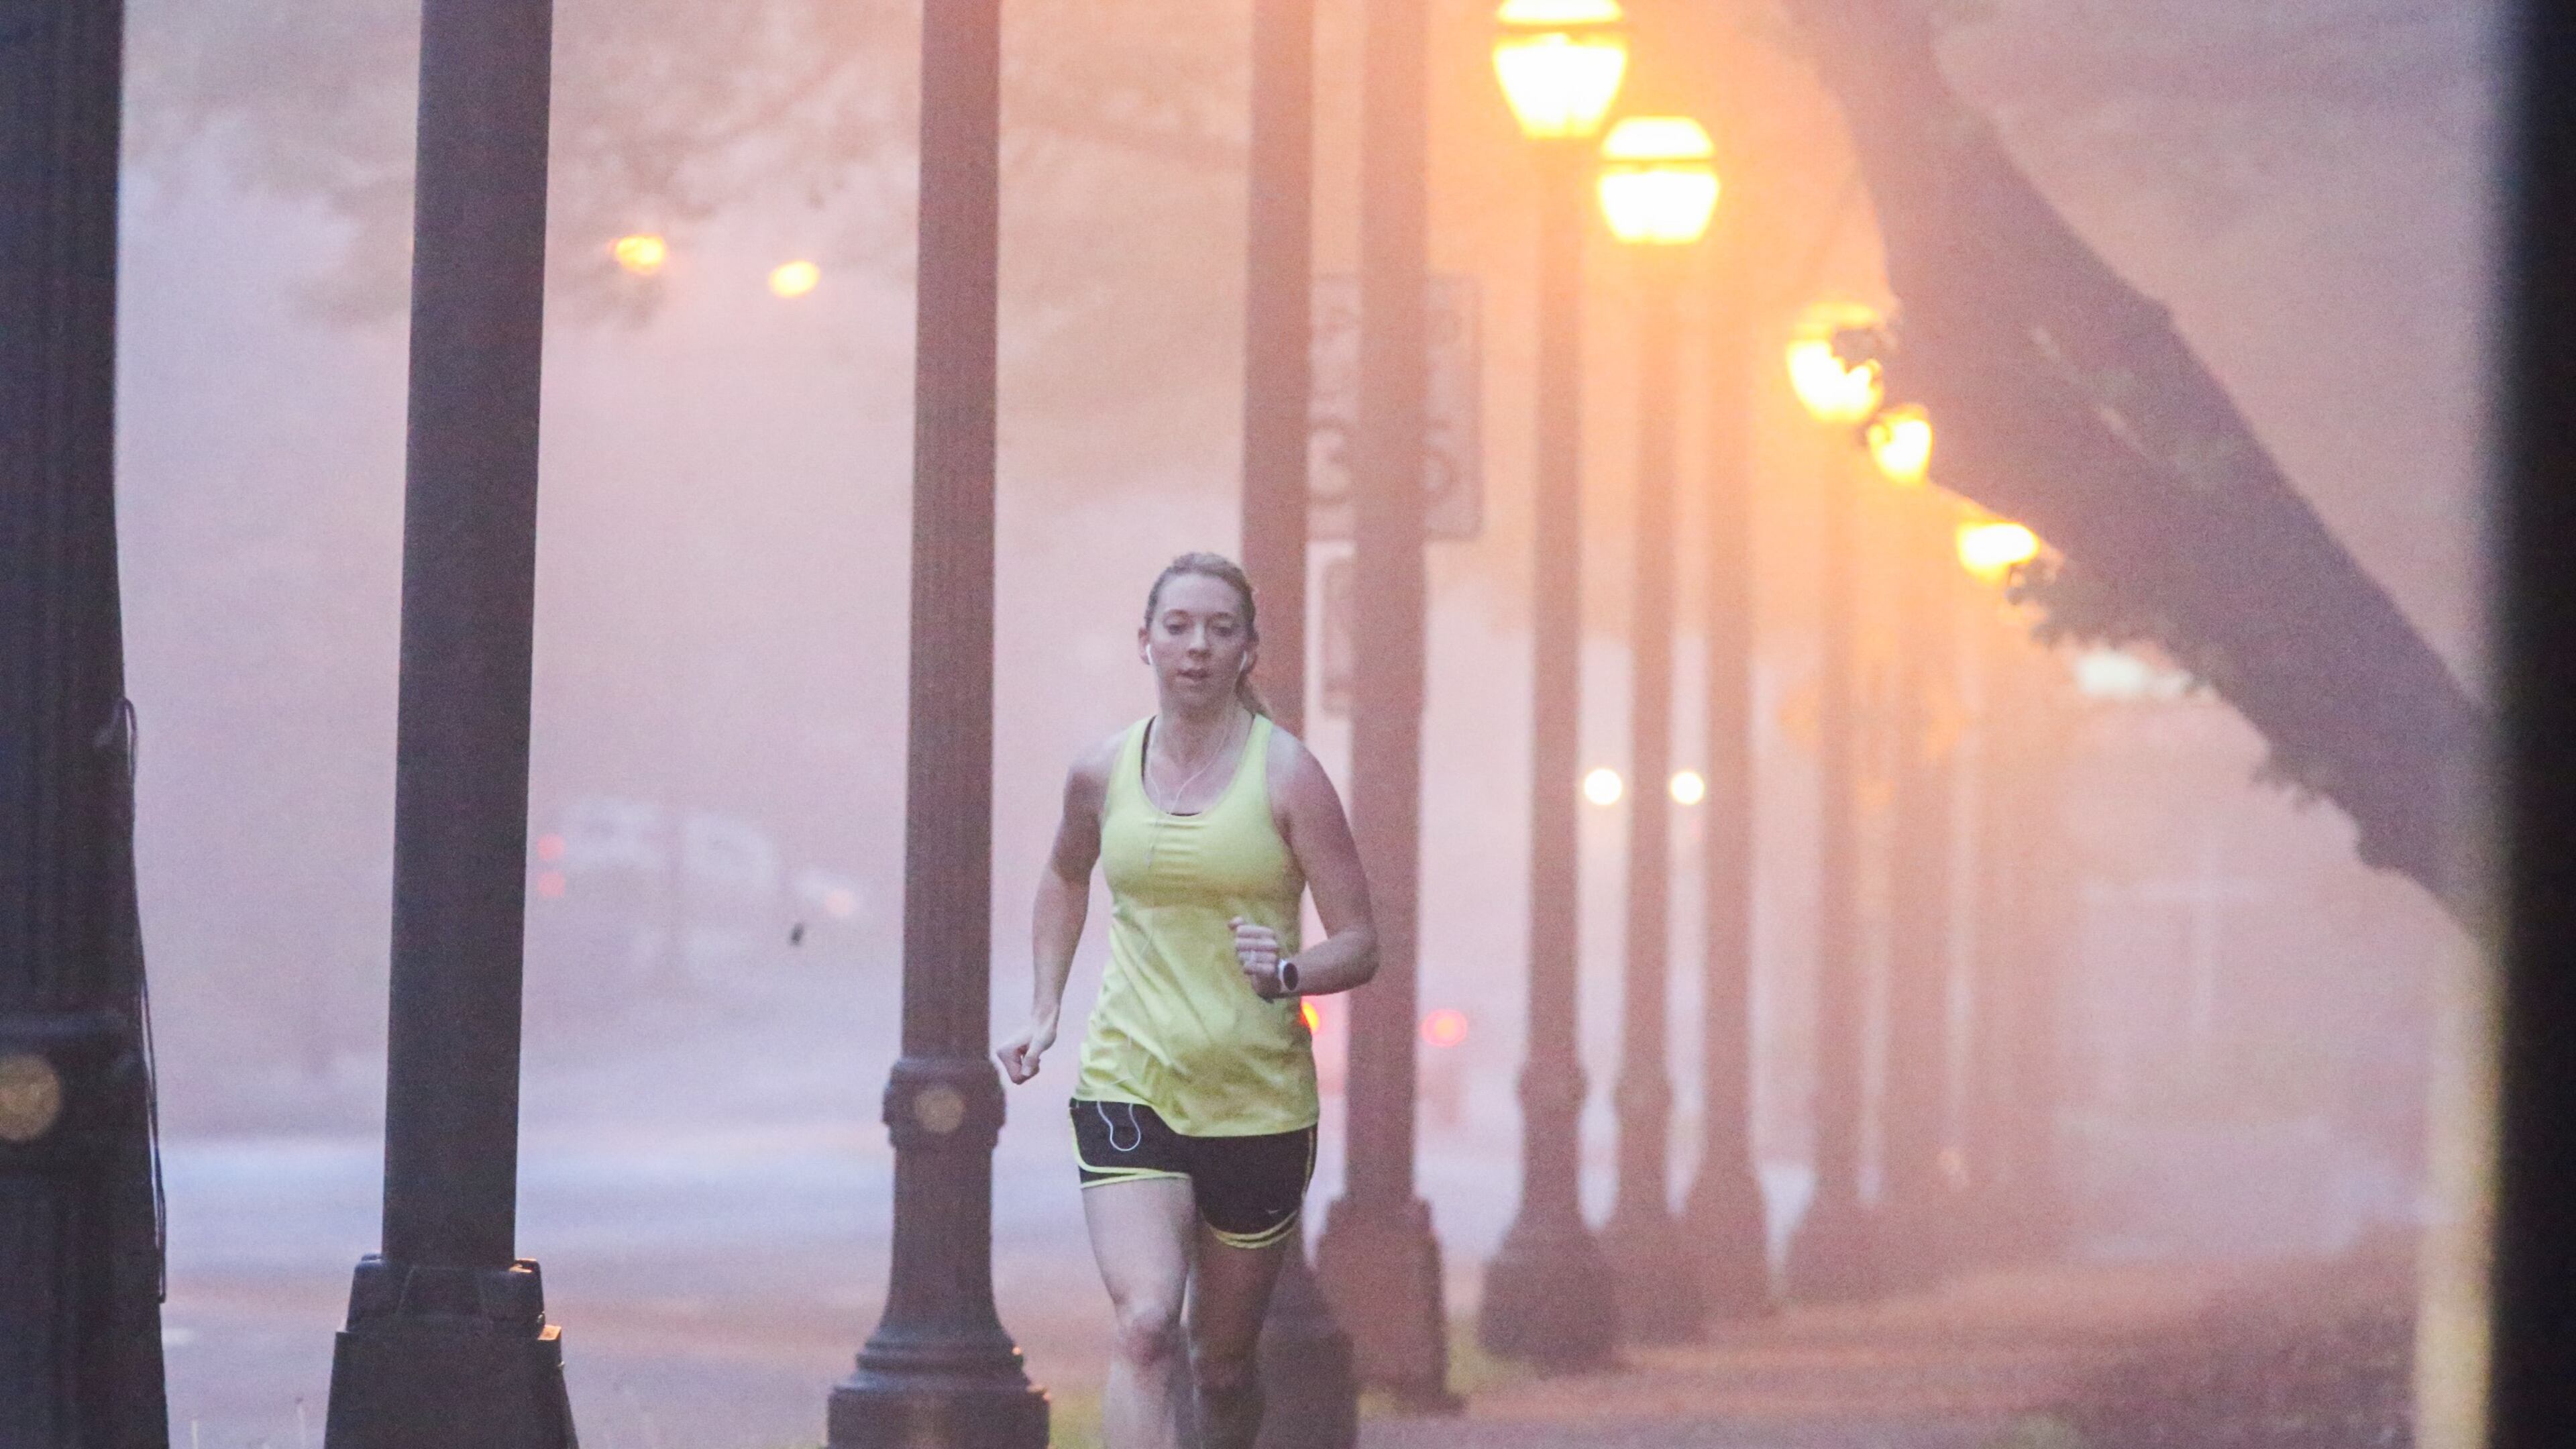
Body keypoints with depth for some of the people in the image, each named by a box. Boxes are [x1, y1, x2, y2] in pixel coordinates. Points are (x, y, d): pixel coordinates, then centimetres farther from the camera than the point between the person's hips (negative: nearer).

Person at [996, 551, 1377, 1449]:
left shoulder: (1285, 776, -5)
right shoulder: (1102, 775, 4)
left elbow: (1359, 945, -4)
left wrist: (1288, 972, -24)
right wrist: (1045, 1011, 18)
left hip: (1258, 1102, -1)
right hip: (1126, 1085, 1)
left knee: (1223, 1364, 11)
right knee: (1144, 1325, -21)